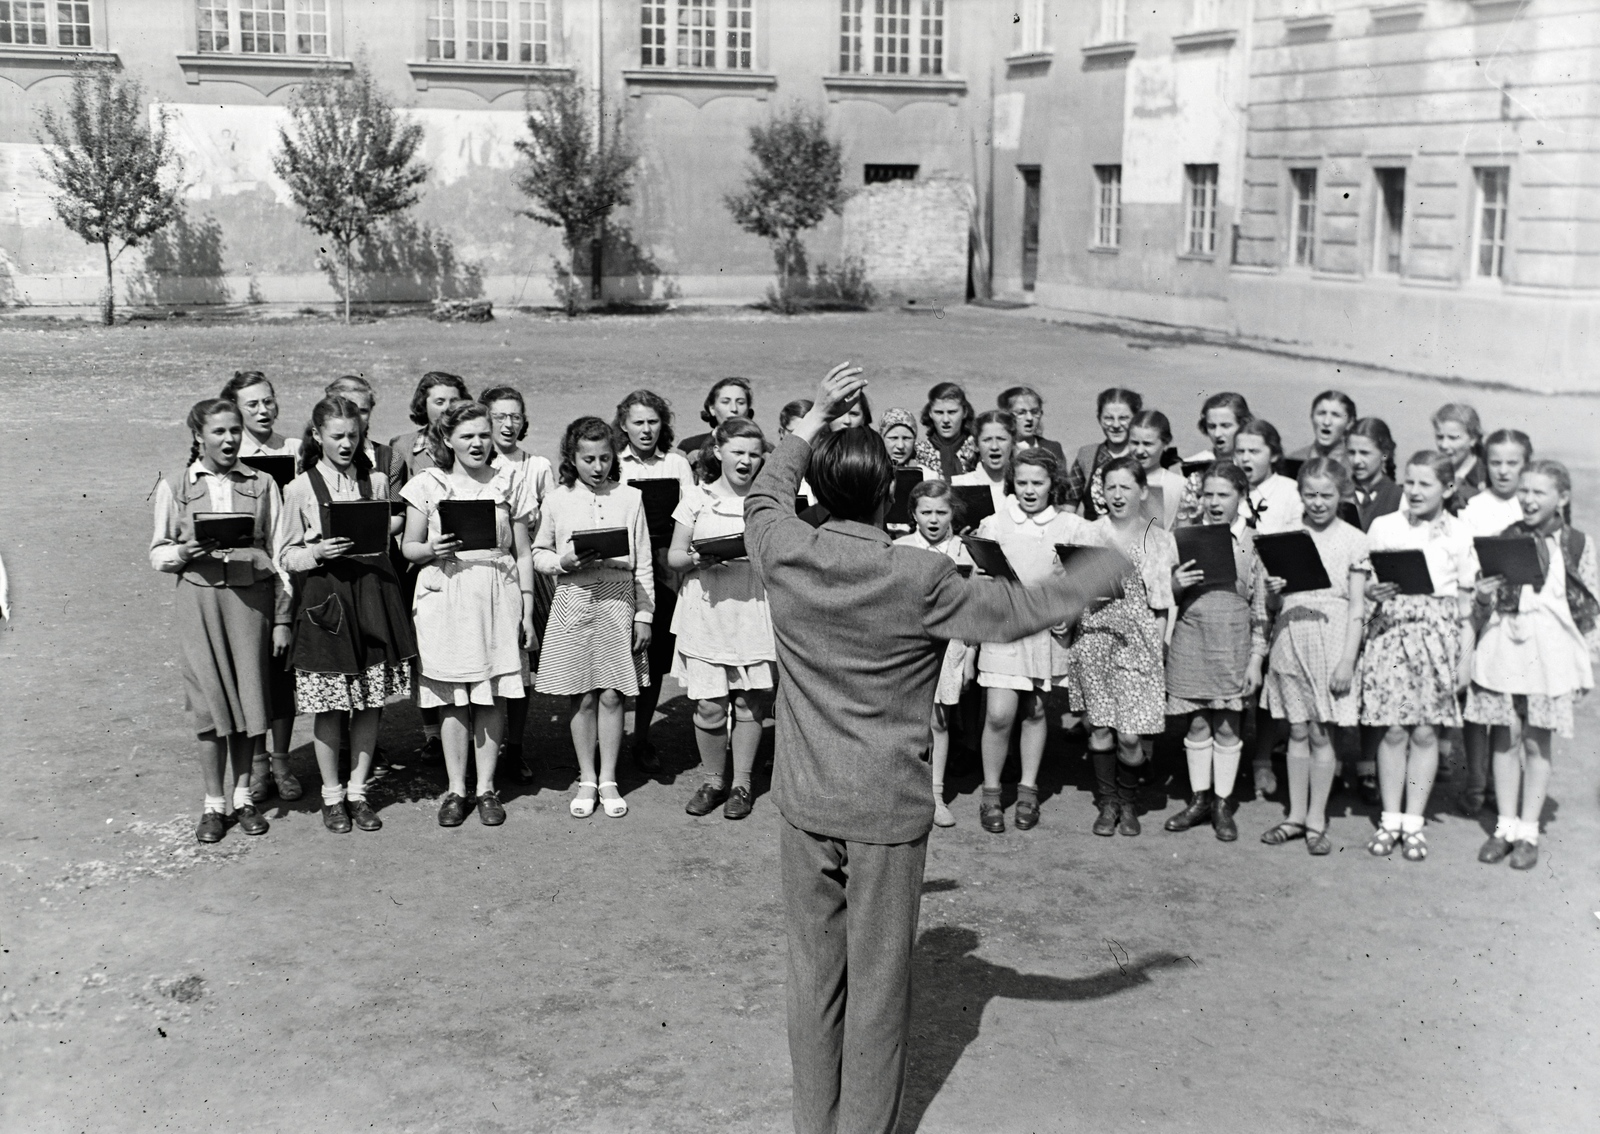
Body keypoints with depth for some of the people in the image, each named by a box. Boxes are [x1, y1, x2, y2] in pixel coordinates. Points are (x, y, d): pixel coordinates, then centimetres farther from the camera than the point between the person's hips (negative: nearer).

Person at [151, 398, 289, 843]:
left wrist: (282, 619, 4)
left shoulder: (262, 485, 7)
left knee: (249, 698, 4)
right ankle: (213, 804, 12)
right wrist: (185, 551, -16)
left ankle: (243, 796, 18)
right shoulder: (174, 488, 5)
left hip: (251, 597, 1)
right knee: (210, 701, 0)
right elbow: (158, 554, 7)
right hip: (199, 600, -1)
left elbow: (278, 554, 7)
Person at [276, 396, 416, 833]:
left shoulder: (377, 482, 9)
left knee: (371, 703, 6)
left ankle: (357, 791, 19)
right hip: (325, 598, -3)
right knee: (329, 706, 2)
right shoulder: (300, 489, -1)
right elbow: (286, 557, 1)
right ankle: (332, 796, 17)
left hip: (373, 595, 3)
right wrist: (318, 552, -17)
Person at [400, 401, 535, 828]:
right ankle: (455, 789, 13)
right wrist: (431, 549, -15)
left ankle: (486, 788, 13)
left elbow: (522, 553, 9)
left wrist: (527, 610, 6)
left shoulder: (507, 483, 6)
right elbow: (408, 547, 7)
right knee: (452, 699, 2)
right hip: (445, 596, -1)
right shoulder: (427, 485, 3)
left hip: (498, 597, 1)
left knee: (493, 697, 2)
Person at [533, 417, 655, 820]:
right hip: (574, 602, 0)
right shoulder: (557, 500, 2)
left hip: (618, 603, 0)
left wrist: (644, 615, 1)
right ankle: (587, 780, 18)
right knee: (582, 698, 5)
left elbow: (643, 564, 4)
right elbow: (539, 553, 10)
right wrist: (564, 562, -11)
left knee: (612, 695, 3)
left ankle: (608, 781, 15)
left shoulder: (629, 499, 2)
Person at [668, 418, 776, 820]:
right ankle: (712, 780, 17)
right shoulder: (696, 498, 5)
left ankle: (741, 783, 17)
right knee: (709, 704, -2)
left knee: (750, 700, 3)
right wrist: (695, 559, -14)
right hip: (706, 610, 0)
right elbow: (673, 556, 6)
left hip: (754, 610, 1)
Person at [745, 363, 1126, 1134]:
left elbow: (764, 496, 15)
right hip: (887, 811, -3)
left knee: (813, 973, 14)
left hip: (804, 804, 3)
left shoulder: (784, 557, -7)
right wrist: (1120, 564, 5)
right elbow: (1024, 609, -7)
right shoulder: (921, 580, -16)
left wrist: (815, 418, 24)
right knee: (877, 982, 8)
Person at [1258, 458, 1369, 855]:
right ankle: (1296, 814, 18)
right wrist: (1272, 589, -11)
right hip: (1290, 639, 3)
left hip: (1330, 641, -3)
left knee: (1321, 734, 1)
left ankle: (1316, 819, 11)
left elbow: (1357, 606, -3)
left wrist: (1348, 659, -10)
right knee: (1297, 732, 9)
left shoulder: (1353, 541, -1)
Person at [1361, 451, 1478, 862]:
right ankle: (1390, 819, 11)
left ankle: (1413, 821, 12)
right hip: (1390, 632, 0)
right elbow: (1363, 582, 10)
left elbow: (1466, 604, 6)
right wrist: (1372, 591, -13)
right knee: (1393, 731, -1)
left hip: (1438, 635, 0)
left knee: (1425, 732, 2)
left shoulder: (1459, 535, 3)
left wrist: (1466, 658, 4)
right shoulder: (1383, 527, 5)